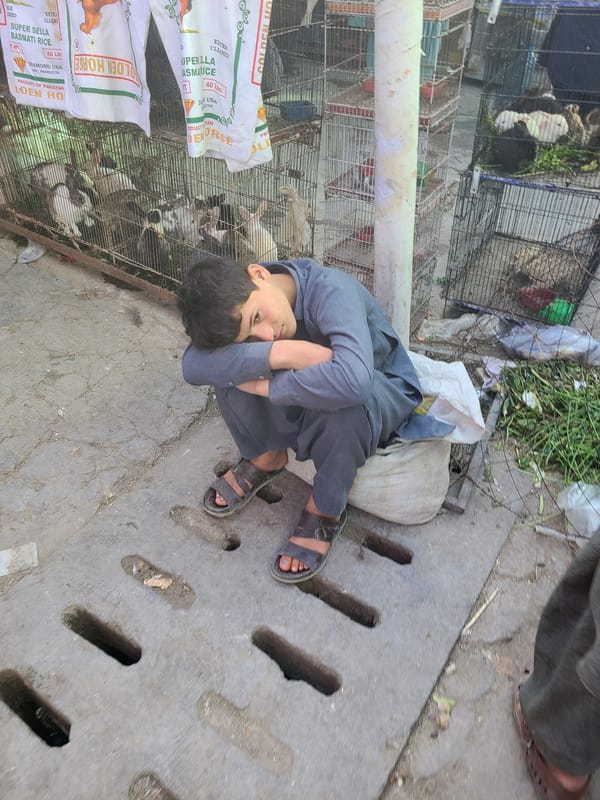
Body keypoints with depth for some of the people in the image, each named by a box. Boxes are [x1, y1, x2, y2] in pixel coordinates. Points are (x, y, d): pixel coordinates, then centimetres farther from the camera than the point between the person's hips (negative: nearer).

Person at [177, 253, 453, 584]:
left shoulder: (331, 291, -34)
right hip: (304, 389, 4)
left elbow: (353, 380, -52)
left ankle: (325, 510, -12)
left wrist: (267, 387, -38)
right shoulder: (237, 302, -18)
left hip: (381, 391, -4)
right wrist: (276, 353, -41)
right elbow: (194, 365, -31)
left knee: (349, 399, -40)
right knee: (231, 366, -19)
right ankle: (266, 458, 5)